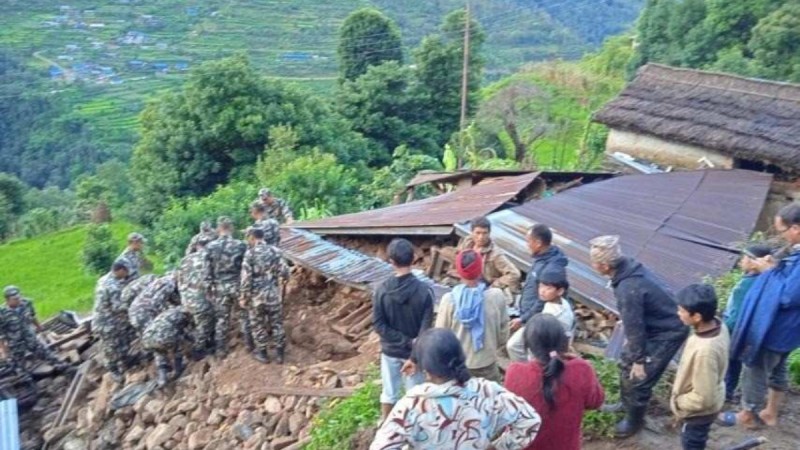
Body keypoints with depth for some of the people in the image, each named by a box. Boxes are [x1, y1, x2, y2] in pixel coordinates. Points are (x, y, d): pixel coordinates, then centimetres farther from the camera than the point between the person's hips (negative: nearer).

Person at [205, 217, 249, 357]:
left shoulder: (211, 247, -5)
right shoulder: (241, 245, -10)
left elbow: (208, 271, -3)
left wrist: (209, 288, 6)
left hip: (219, 287, 1)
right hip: (238, 286, -1)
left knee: (222, 319, 11)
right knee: (244, 316, 13)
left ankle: (220, 349, 16)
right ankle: (250, 344, 20)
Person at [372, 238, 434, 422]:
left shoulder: (382, 290, -14)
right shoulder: (424, 290, -18)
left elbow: (378, 324, -13)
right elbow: (426, 327, -18)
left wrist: (404, 341, -11)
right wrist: (414, 345, -10)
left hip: (390, 350, 2)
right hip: (414, 352, -2)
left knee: (389, 392, 19)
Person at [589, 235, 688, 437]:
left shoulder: (628, 289, -37)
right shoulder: (630, 267, -8)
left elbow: (635, 327, -25)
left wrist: (639, 360, -12)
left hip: (667, 333, -9)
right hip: (655, 324, 9)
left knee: (639, 377, 3)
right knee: (627, 363, 21)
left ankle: (634, 420, 26)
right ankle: (626, 404, 42)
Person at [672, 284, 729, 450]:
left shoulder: (705, 350, -42)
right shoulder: (718, 325, -16)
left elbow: (703, 398, -32)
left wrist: (678, 401, -14)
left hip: (699, 410, -7)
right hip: (710, 398, 7)